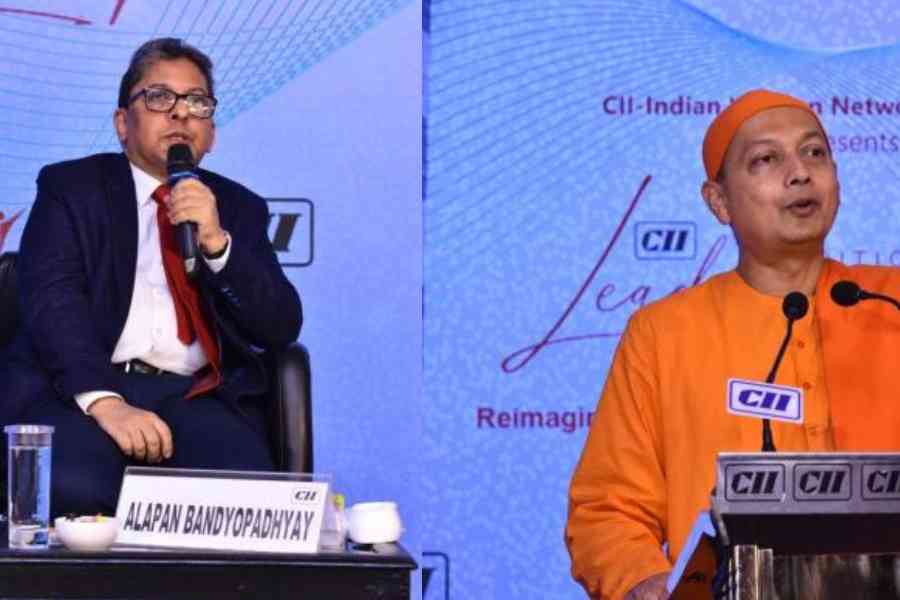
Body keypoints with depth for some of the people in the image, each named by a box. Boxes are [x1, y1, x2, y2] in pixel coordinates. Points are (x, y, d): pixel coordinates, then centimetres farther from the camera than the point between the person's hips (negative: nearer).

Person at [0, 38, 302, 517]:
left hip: (197, 398, 2)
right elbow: (51, 299, -4)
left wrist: (218, 242, -7)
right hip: (79, 388, -2)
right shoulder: (71, 187, 13)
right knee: (72, 489, -35)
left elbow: (281, 329, 11)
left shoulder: (238, 207, 22)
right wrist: (103, 401, -22)